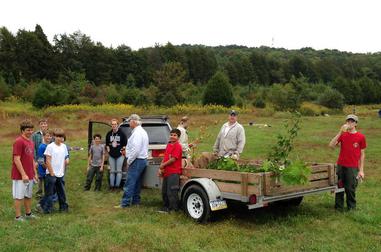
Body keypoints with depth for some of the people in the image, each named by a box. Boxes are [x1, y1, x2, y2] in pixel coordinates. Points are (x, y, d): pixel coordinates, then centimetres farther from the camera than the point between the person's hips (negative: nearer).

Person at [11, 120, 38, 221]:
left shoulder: (31, 142, 12)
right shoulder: (19, 141, -14)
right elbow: (16, 159, -18)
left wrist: (35, 173, 16)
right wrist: (23, 174, -20)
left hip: (29, 175, 8)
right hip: (20, 176, -8)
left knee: (28, 195, 16)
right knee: (19, 196, 2)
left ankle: (28, 214, 28)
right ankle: (18, 216, 10)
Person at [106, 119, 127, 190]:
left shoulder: (121, 133, -6)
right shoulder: (109, 134, 6)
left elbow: (125, 144, -1)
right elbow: (107, 143, 19)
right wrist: (108, 149, 4)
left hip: (120, 155, -4)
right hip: (111, 155, 4)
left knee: (119, 171, 1)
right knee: (112, 171, 8)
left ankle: (117, 185, 6)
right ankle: (111, 185, 13)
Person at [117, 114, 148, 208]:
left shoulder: (137, 132, -17)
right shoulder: (143, 131, 16)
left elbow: (136, 149, -23)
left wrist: (129, 161, -14)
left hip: (137, 161, -10)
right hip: (143, 160, 10)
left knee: (129, 183, -7)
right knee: (137, 182, 15)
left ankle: (125, 203, -5)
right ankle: (135, 200, 21)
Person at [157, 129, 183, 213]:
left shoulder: (178, 146, -11)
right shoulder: (168, 145, 14)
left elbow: (173, 159, -17)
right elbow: (165, 158, 14)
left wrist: (163, 165, -7)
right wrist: (160, 169, 2)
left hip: (174, 173, -9)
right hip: (166, 172, 9)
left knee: (171, 192, -6)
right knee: (164, 191, 17)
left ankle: (174, 209, 5)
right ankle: (165, 207, 30)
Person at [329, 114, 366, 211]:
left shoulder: (361, 137, -1)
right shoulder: (342, 135, 4)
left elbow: (362, 154, 2)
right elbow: (331, 145, -9)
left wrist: (361, 170, -1)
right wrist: (340, 132, -16)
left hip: (352, 167, -2)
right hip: (341, 166, 2)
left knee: (350, 189, 2)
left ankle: (351, 209, 17)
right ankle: (338, 208, 19)